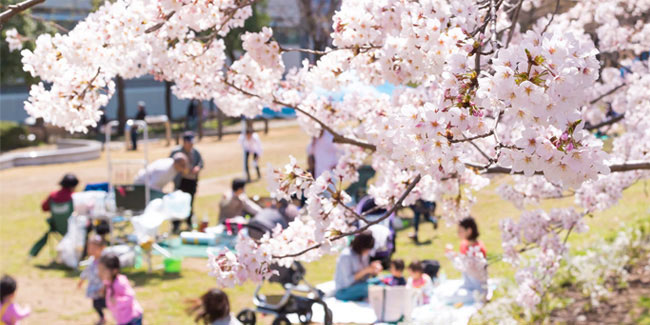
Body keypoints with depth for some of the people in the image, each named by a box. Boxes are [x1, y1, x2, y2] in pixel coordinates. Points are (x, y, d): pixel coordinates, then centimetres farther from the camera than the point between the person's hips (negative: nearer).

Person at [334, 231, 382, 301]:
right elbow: (348, 281, -23)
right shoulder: (346, 256, -19)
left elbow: (364, 276, 9)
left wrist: (373, 268, -10)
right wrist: (365, 271, -28)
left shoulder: (365, 254, 4)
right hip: (343, 291, -8)